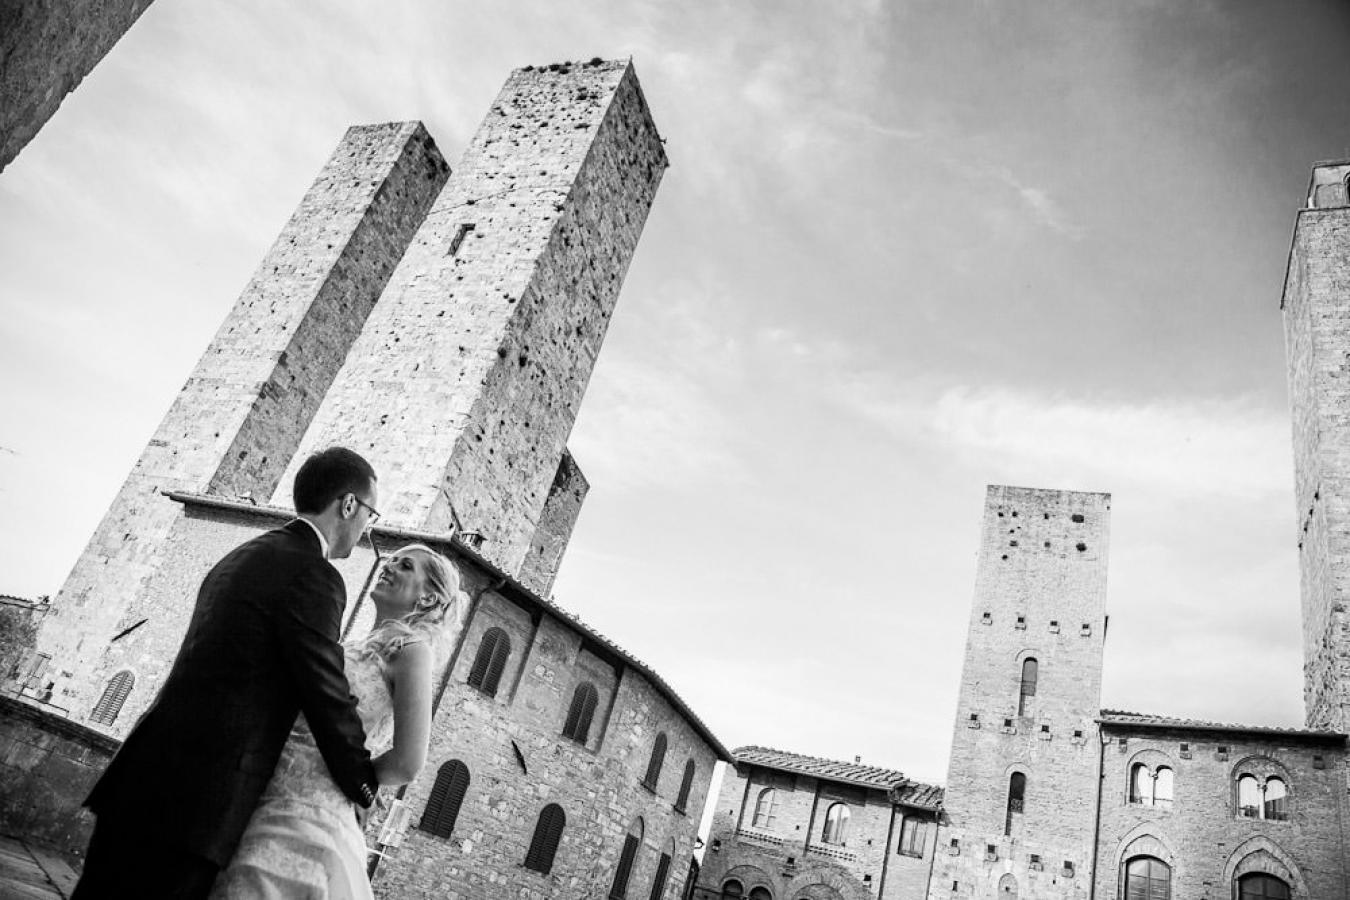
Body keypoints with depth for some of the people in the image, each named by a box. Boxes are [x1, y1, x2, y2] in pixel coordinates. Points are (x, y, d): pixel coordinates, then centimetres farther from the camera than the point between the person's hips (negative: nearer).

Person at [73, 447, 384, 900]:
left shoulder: (241, 557, 14)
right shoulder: (312, 575, -15)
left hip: (143, 778, 9)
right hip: (192, 800, -9)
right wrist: (367, 788, 3)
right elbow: (329, 701, -13)